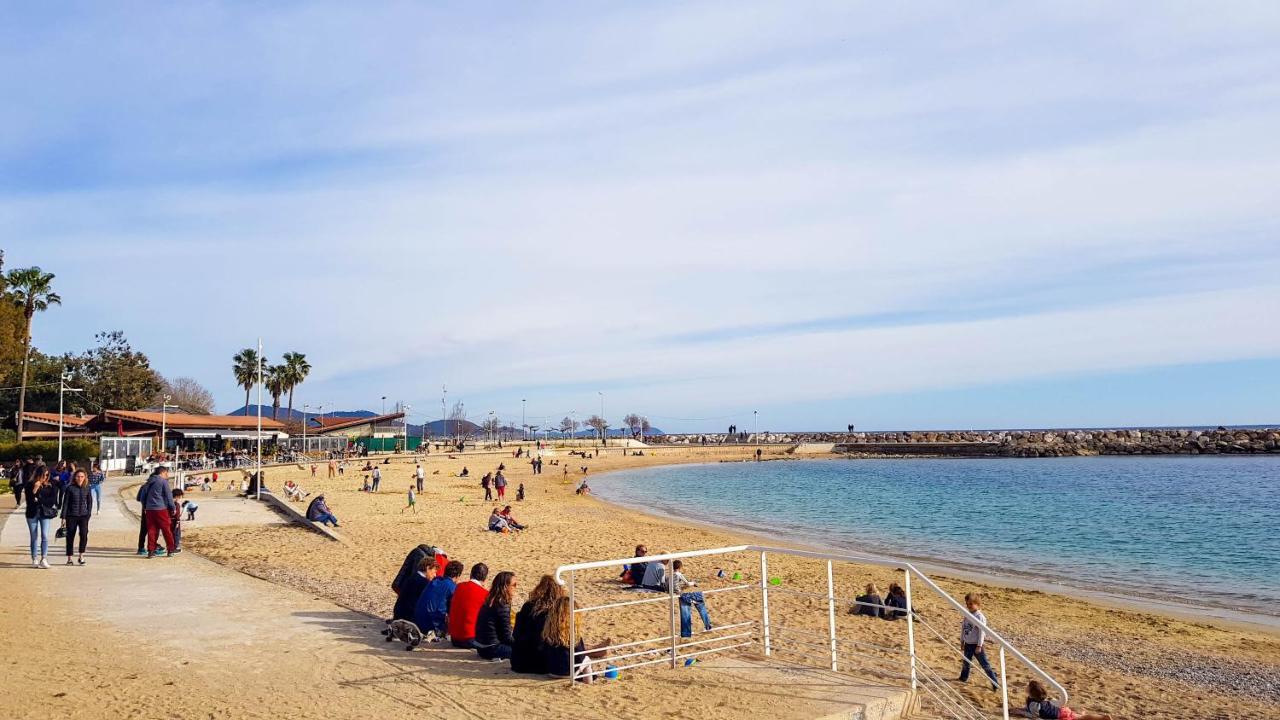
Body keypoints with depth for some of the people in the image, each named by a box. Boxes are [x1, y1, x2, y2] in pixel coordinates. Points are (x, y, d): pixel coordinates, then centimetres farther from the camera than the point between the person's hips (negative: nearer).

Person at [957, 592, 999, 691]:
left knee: (985, 664, -5)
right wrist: (962, 642, 16)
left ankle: (995, 683, 2)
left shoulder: (980, 617, -17)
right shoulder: (967, 615, 5)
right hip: (968, 644, 7)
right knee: (966, 662, 21)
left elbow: (982, 632, -17)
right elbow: (963, 629, 13)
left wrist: (979, 646, -17)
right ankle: (963, 677, 39)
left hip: (976, 645, -7)